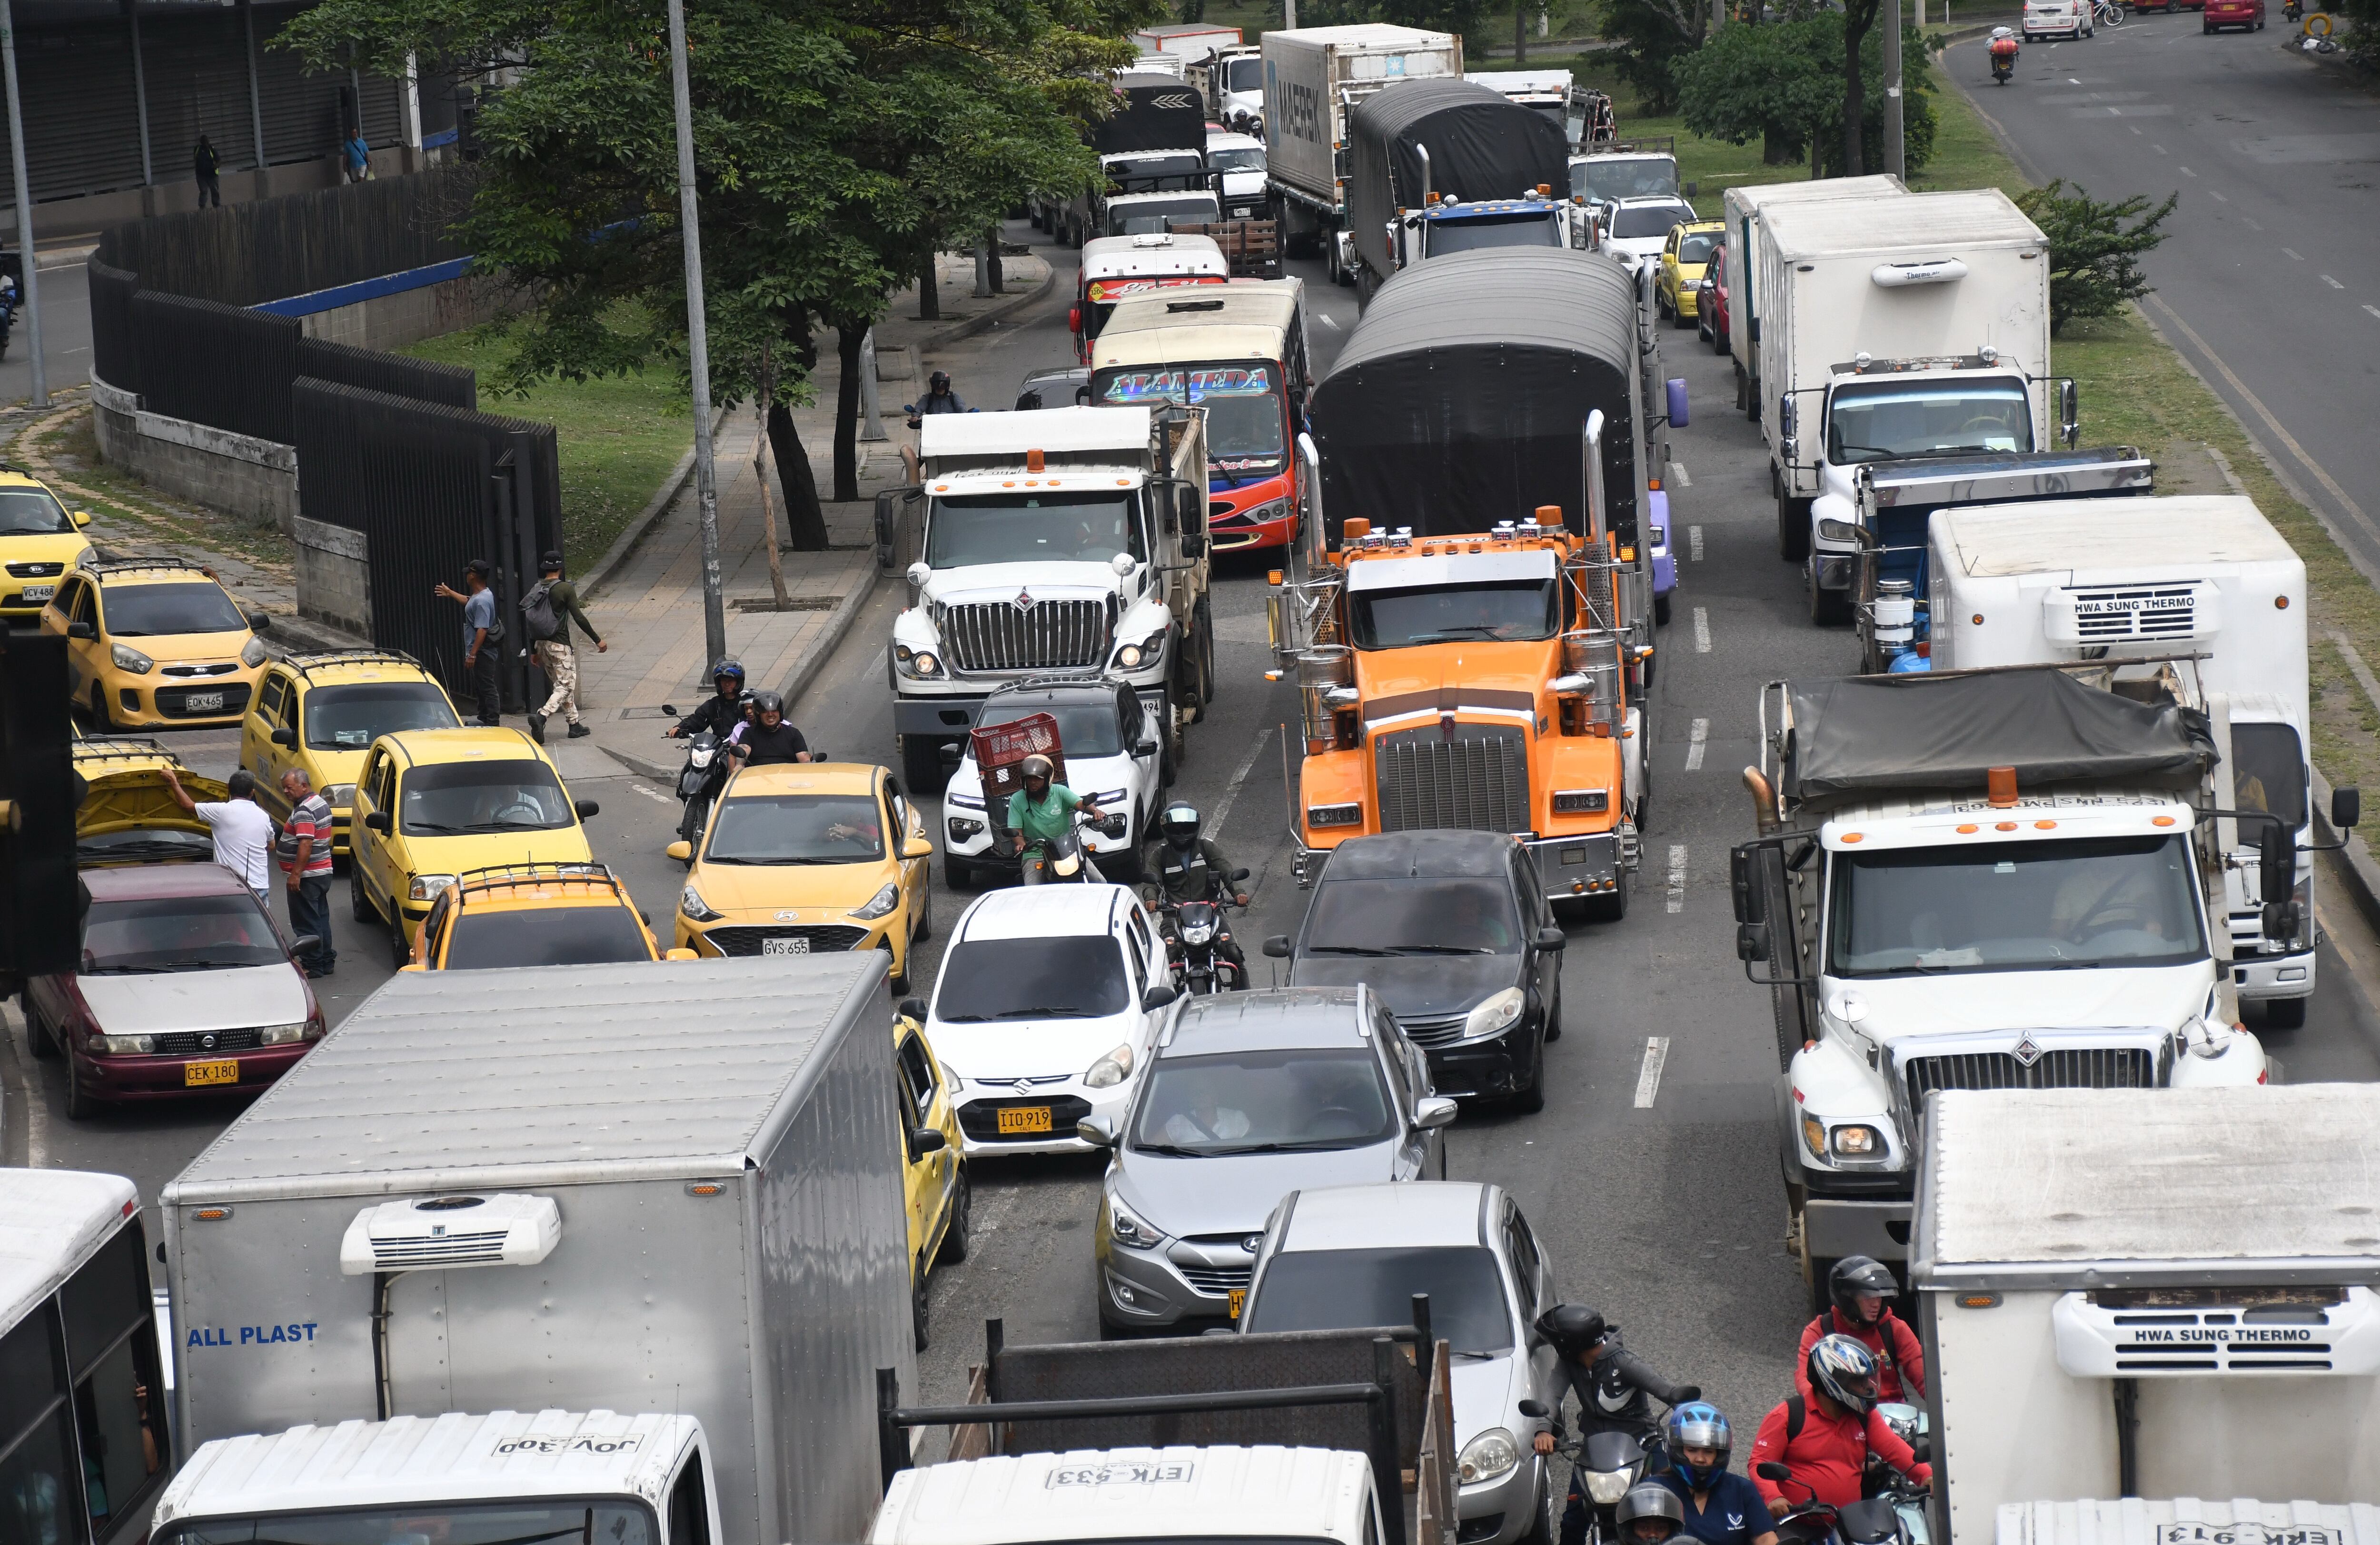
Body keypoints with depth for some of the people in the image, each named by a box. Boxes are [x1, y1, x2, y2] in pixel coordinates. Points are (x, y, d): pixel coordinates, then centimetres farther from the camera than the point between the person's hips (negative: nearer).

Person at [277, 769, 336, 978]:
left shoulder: (304, 811, -20)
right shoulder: (321, 803, 13)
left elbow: (306, 845, -27)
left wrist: (296, 874, -26)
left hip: (307, 875, -11)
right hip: (323, 872, 11)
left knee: (306, 922, -4)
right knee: (320, 919, 16)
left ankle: (313, 966, -1)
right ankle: (326, 962, 22)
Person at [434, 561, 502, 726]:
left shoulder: (482, 601, -23)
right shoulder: (479, 596, 11)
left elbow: (482, 630, -27)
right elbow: (469, 601, 37)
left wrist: (472, 655, -27)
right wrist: (450, 593, 53)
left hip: (481, 653, -11)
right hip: (478, 654, 11)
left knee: (488, 689, -9)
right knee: (480, 689, 19)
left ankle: (492, 723, -9)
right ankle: (483, 720, 28)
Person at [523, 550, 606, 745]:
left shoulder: (537, 590, 7)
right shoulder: (566, 588, -10)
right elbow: (579, 618, -14)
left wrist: (534, 651, 19)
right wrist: (597, 640, -6)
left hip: (541, 644, 7)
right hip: (560, 645, -7)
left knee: (563, 685, 17)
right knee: (566, 686, -6)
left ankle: (575, 724, 20)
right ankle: (541, 716, -26)